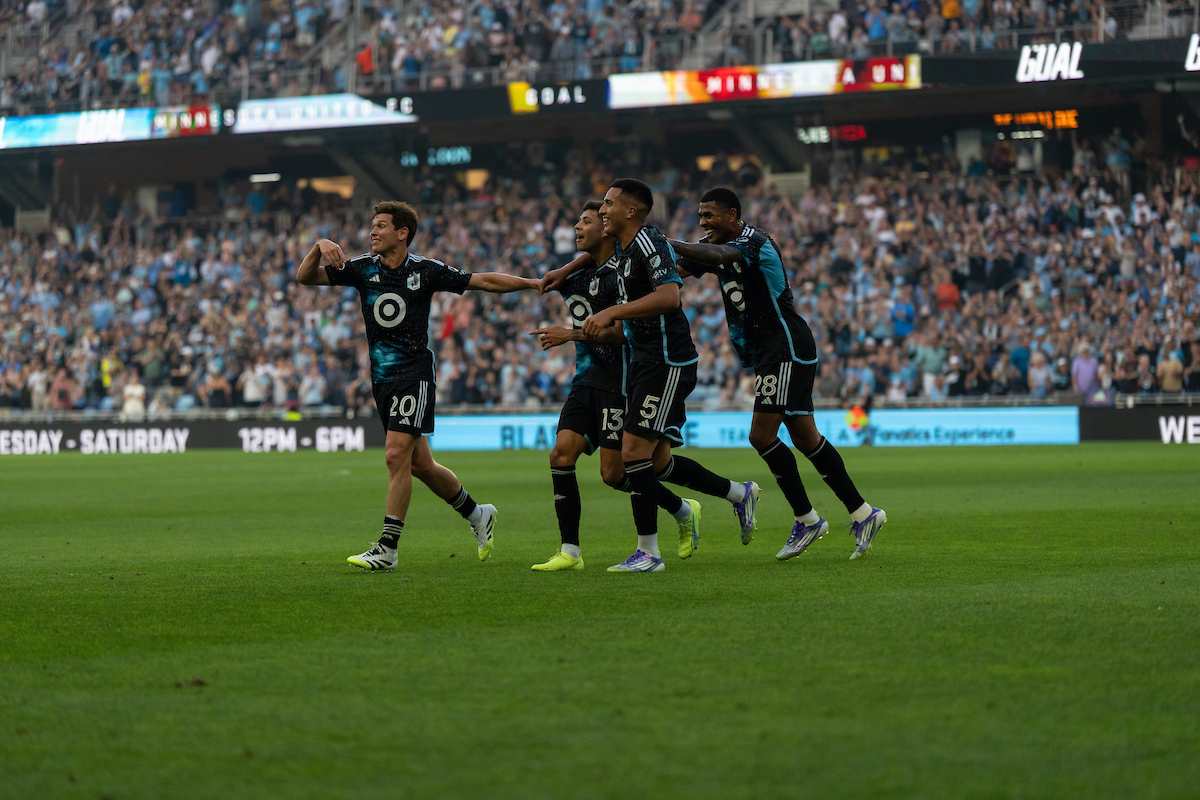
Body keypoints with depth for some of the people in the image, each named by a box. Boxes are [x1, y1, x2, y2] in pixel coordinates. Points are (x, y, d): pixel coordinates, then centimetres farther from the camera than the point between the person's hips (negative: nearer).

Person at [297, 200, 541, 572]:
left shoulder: (426, 270, -4)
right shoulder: (363, 268, 4)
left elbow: (483, 281, 3)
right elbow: (305, 277, 1)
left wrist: (535, 283, 0)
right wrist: (320, 247, -18)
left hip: (414, 372, -5)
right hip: (381, 375, 5)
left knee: (397, 455, -16)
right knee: (419, 464, 10)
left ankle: (387, 548, -13)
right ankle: (477, 514, 31)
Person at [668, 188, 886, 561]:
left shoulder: (755, 242, -17)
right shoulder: (716, 245, 10)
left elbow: (716, 256, -36)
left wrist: (665, 244, -40)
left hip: (788, 348, -10)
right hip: (768, 353, 10)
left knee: (762, 435, -14)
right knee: (803, 436, 9)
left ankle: (806, 518, -3)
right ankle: (862, 513, 14)